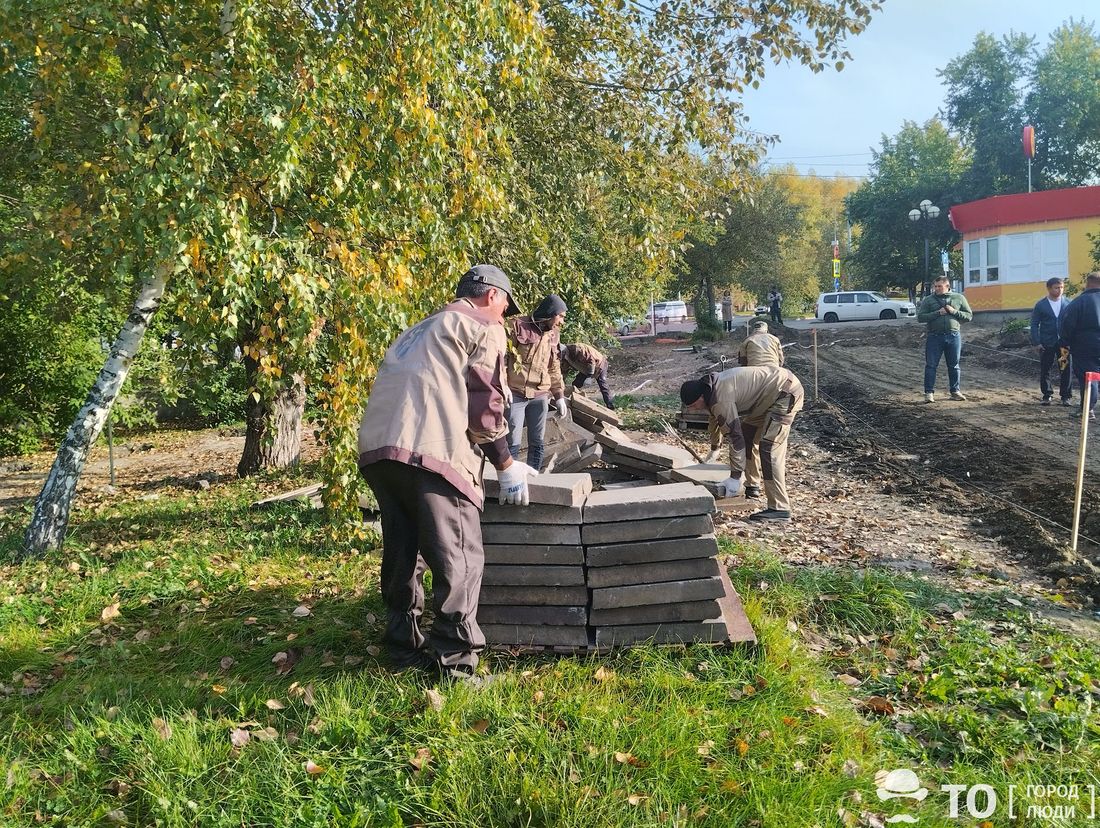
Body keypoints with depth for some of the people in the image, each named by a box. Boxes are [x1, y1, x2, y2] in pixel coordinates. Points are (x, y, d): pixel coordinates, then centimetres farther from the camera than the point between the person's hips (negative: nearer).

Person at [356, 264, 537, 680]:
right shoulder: (483, 328, 9)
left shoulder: (420, 330, 33)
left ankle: (404, 647, 25)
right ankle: (454, 662, -1)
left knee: (402, 555, 17)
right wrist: (506, 466, 11)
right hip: (429, 453, -8)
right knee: (459, 562, -2)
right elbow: (485, 407, 1)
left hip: (375, 449, 8)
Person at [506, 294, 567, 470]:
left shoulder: (552, 336, 14)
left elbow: (554, 369, 20)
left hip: (540, 396, 6)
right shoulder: (518, 326, -7)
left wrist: (559, 396, 14)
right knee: (513, 442, -4)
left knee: (538, 443, 9)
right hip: (515, 394, -6)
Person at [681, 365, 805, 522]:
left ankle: (779, 508, -15)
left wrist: (735, 477, -21)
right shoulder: (714, 387, 3)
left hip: (787, 392, -11)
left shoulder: (721, 399, -26)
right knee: (747, 436, 15)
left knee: (769, 447, -16)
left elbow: (735, 436, -25)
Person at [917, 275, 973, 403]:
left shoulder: (959, 298, 9)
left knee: (954, 366, 9)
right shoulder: (928, 300, 5)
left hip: (953, 336, 1)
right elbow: (920, 317, -3)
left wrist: (954, 312, -9)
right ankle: (929, 392, 2)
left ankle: (955, 391, 20)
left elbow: (969, 316, 8)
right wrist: (937, 313, -14)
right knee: (931, 365, -3)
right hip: (934, 336, -1)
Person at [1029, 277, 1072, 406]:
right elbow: (1034, 324, 0)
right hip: (1046, 343, -1)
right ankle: (1047, 395, 16)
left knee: (1065, 370, 2)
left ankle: (1065, 396, 11)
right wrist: (1036, 342, -8)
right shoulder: (1040, 305, 0)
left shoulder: (1068, 304, 3)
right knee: (1045, 370, 4)